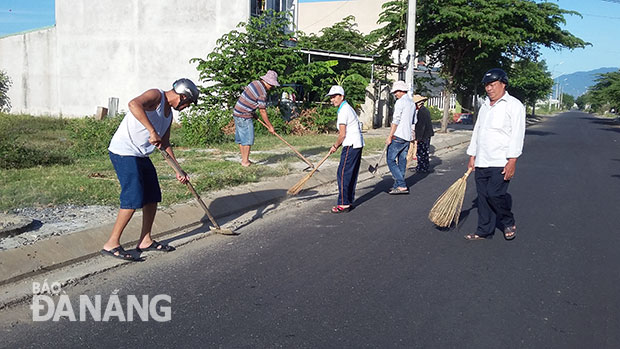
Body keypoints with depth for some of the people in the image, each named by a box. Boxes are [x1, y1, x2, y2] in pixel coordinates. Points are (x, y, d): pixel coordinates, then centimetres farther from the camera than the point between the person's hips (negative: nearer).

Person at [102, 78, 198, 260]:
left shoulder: (169, 113, 17)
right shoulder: (156, 95, -12)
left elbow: (165, 144, 22)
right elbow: (134, 104, -34)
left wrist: (178, 171, 20)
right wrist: (152, 131, -35)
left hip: (141, 156, 10)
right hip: (124, 152, -10)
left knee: (153, 197, 10)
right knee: (133, 199, -12)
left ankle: (145, 241, 22)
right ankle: (111, 244, -3)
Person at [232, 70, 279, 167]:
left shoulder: (254, 83, 8)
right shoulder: (262, 93, -19)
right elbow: (263, 112, -16)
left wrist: (253, 112, 20)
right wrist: (270, 127, -8)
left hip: (237, 113, 10)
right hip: (244, 116, -10)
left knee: (241, 138, 13)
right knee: (248, 138, -3)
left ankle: (244, 159, 21)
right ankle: (245, 161, 1)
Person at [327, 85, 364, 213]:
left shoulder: (344, 110, -14)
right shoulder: (347, 107, 17)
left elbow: (342, 135, -15)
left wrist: (335, 146, 0)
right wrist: (337, 145, 19)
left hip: (351, 146, -10)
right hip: (357, 144, 10)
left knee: (343, 174, -7)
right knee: (351, 174, 13)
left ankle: (344, 204, -6)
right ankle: (349, 201, 19)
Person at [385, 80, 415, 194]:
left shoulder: (400, 102, -10)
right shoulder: (412, 103, 17)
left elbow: (396, 121, -15)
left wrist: (389, 136, -14)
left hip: (398, 136, -9)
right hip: (407, 137, 9)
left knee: (390, 160, -6)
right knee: (402, 161, 11)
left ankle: (401, 185, -12)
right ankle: (398, 186, 14)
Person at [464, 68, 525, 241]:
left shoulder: (514, 105, -4)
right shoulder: (484, 106, 18)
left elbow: (517, 135, -11)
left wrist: (512, 161, -17)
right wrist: (472, 156, 17)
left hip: (501, 162, -7)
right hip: (481, 162, 7)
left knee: (494, 194, -15)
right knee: (483, 196, 6)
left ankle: (509, 223, 11)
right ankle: (484, 231, 16)